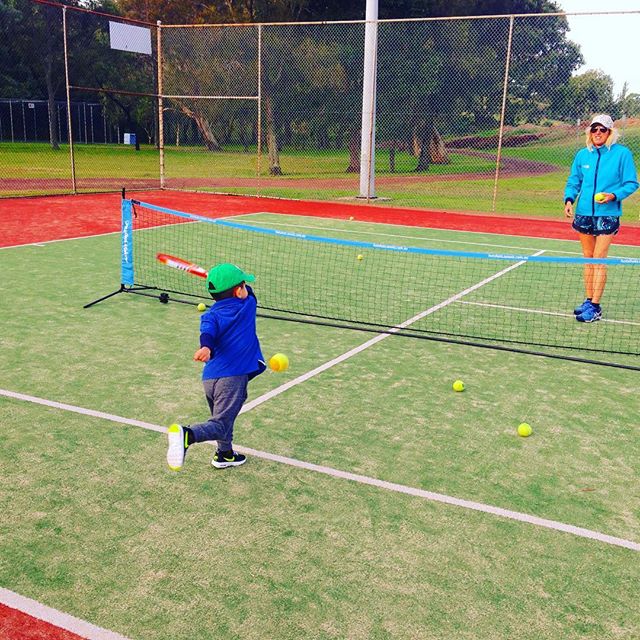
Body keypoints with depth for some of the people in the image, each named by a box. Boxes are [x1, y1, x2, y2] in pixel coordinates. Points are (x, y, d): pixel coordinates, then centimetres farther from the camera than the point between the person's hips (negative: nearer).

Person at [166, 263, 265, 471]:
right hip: (233, 376, -5)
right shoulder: (248, 305, 4)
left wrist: (207, 347, -32)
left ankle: (225, 454, 43)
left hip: (210, 377, 5)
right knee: (219, 426, -13)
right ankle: (187, 434, -39)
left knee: (223, 418, 26)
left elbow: (207, 333, -15)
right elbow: (248, 292, 29)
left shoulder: (211, 316, 7)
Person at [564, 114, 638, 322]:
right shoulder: (582, 154, 7)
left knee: (599, 261, -6)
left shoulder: (622, 153, -4)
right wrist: (569, 199, -5)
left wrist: (614, 195, -20)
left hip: (607, 215, -4)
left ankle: (595, 307, -2)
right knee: (588, 259, 11)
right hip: (583, 213, 4)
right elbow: (573, 182, 13)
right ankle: (588, 300, 20)